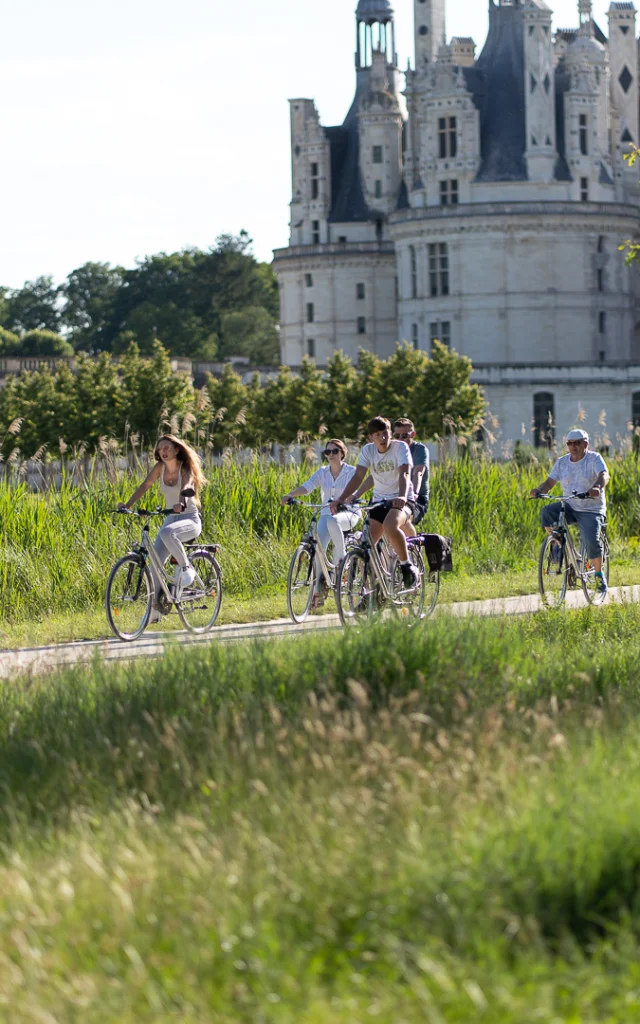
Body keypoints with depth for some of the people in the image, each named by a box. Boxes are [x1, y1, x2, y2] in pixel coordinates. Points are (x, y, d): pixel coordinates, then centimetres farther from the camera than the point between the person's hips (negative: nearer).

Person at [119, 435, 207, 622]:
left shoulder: (185, 469, -13)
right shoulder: (160, 467, 1)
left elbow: (186, 487, -31)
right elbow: (145, 486, -6)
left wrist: (181, 504, -53)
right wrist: (128, 504, -21)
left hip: (190, 520, -6)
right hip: (171, 519, 6)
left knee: (167, 532, -39)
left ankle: (186, 567, -19)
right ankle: (155, 608, -2)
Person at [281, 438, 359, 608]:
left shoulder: (351, 472, -2)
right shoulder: (322, 473, 8)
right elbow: (307, 486, -7)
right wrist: (290, 495, -26)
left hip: (348, 514, -4)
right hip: (326, 515, 4)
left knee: (332, 520, -40)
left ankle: (341, 558, -23)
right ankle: (318, 591, -12)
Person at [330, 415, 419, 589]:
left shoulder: (400, 447, -10)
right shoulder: (368, 450, 2)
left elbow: (405, 473, -25)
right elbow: (358, 477, -7)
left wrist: (402, 496, -45)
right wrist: (341, 499, -23)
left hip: (402, 501, -5)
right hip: (379, 501, 5)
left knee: (390, 526, -37)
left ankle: (407, 566, -18)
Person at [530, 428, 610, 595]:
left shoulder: (594, 458, -6)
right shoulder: (562, 462, 7)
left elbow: (604, 475, -23)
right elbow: (550, 482, 2)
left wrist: (597, 487, -45)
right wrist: (539, 490, -21)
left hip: (591, 510, -4)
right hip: (569, 507, 4)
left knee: (592, 541, -21)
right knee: (547, 512, -25)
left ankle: (599, 575, 2)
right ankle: (558, 545, -8)